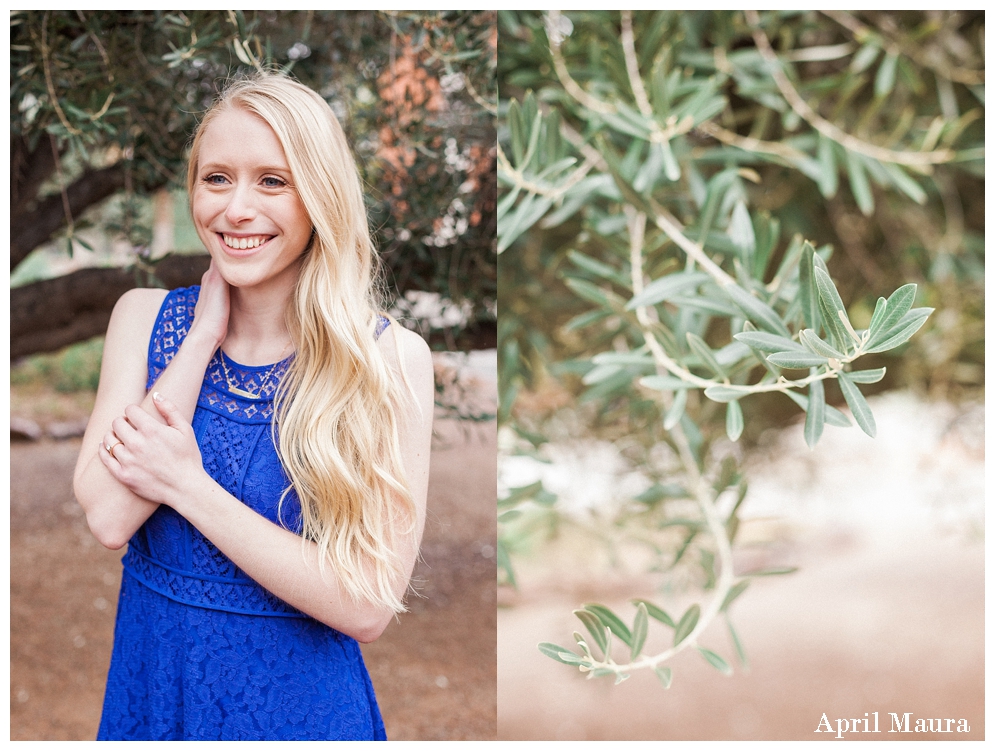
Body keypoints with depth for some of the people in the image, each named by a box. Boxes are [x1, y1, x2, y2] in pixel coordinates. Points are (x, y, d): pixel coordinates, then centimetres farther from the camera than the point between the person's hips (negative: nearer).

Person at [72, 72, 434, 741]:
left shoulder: (392, 358, -15)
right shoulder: (144, 318, -5)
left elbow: (367, 607, -19)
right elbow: (107, 518, -16)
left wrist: (187, 486, -21)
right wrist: (205, 334, -16)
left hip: (301, 702, -2)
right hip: (151, 682, 3)